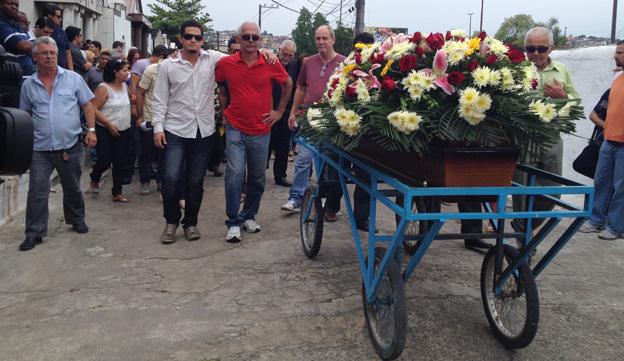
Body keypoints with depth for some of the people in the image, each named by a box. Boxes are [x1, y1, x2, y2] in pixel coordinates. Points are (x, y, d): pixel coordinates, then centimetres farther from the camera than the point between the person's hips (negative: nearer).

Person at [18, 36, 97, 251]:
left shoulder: (73, 79, 0)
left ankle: (77, 221, 34)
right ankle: (34, 232, 7)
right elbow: (25, 115, 12)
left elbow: (87, 106, 2)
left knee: (72, 188, 14)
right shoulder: (28, 85, 4)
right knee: (37, 191, -2)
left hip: (70, 146, 0)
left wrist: (91, 130, -8)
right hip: (40, 149, 1)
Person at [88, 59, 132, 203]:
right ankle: (94, 180, 27)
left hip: (123, 131, 6)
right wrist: (108, 124, -19)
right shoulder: (103, 88, -13)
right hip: (106, 131, -6)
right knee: (105, 160, -5)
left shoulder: (125, 86, 7)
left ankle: (117, 193, 13)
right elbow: (94, 109, -17)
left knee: (119, 162, 6)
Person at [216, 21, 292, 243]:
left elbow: (288, 84, 13)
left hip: (261, 131, 1)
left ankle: (249, 216, 30)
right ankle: (234, 223, -2)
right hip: (235, 129, -1)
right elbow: (221, 89, 16)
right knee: (235, 173, -14)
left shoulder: (271, 64, -4)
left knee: (257, 178, 11)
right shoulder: (226, 64, -3)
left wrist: (280, 111, 10)